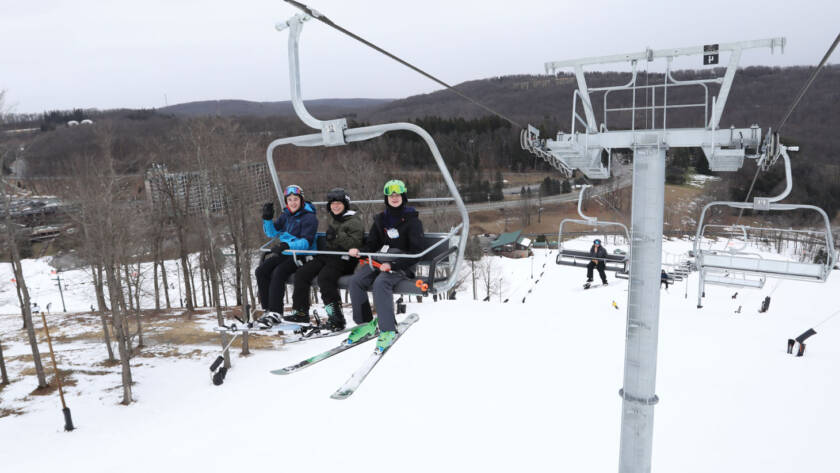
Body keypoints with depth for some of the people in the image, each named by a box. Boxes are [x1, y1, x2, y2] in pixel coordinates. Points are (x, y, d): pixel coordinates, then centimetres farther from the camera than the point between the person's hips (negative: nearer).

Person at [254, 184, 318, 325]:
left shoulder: (309, 217, -10)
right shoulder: (286, 215, 12)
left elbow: (306, 242, -20)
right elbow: (272, 232, 13)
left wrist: (287, 245, -35)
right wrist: (267, 218, -6)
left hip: (301, 255, -7)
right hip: (284, 254, 7)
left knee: (278, 273, -28)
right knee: (261, 270, -10)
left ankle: (276, 313, -23)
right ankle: (268, 309, -7)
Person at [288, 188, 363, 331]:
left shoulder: (354, 221, -4)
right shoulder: (333, 220, 24)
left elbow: (355, 243, -18)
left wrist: (338, 235, -25)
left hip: (343, 260, -8)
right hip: (326, 256, 9)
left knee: (324, 277, -33)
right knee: (301, 274, -8)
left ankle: (336, 318, -30)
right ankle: (300, 311, -2)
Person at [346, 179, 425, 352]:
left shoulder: (412, 220, -1)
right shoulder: (380, 219, 16)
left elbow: (416, 252, -8)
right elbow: (371, 244, 17)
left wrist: (393, 265, -20)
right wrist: (359, 251, -7)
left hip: (401, 264, -5)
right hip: (379, 260, 6)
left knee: (381, 283, -34)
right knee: (356, 281, -20)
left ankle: (388, 330, -26)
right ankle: (365, 324, -10)